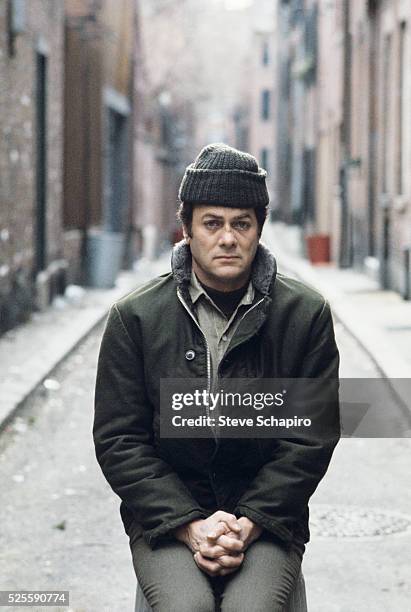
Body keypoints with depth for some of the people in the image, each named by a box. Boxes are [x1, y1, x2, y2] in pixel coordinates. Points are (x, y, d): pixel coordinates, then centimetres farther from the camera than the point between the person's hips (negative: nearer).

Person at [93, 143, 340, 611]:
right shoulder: (134, 318, 2)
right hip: (165, 515, 0)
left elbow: (313, 436, 0)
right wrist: (191, 525, -11)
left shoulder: (306, 314, 2)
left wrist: (250, 522, -11)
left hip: (267, 516, 0)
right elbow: (118, 440, 0)